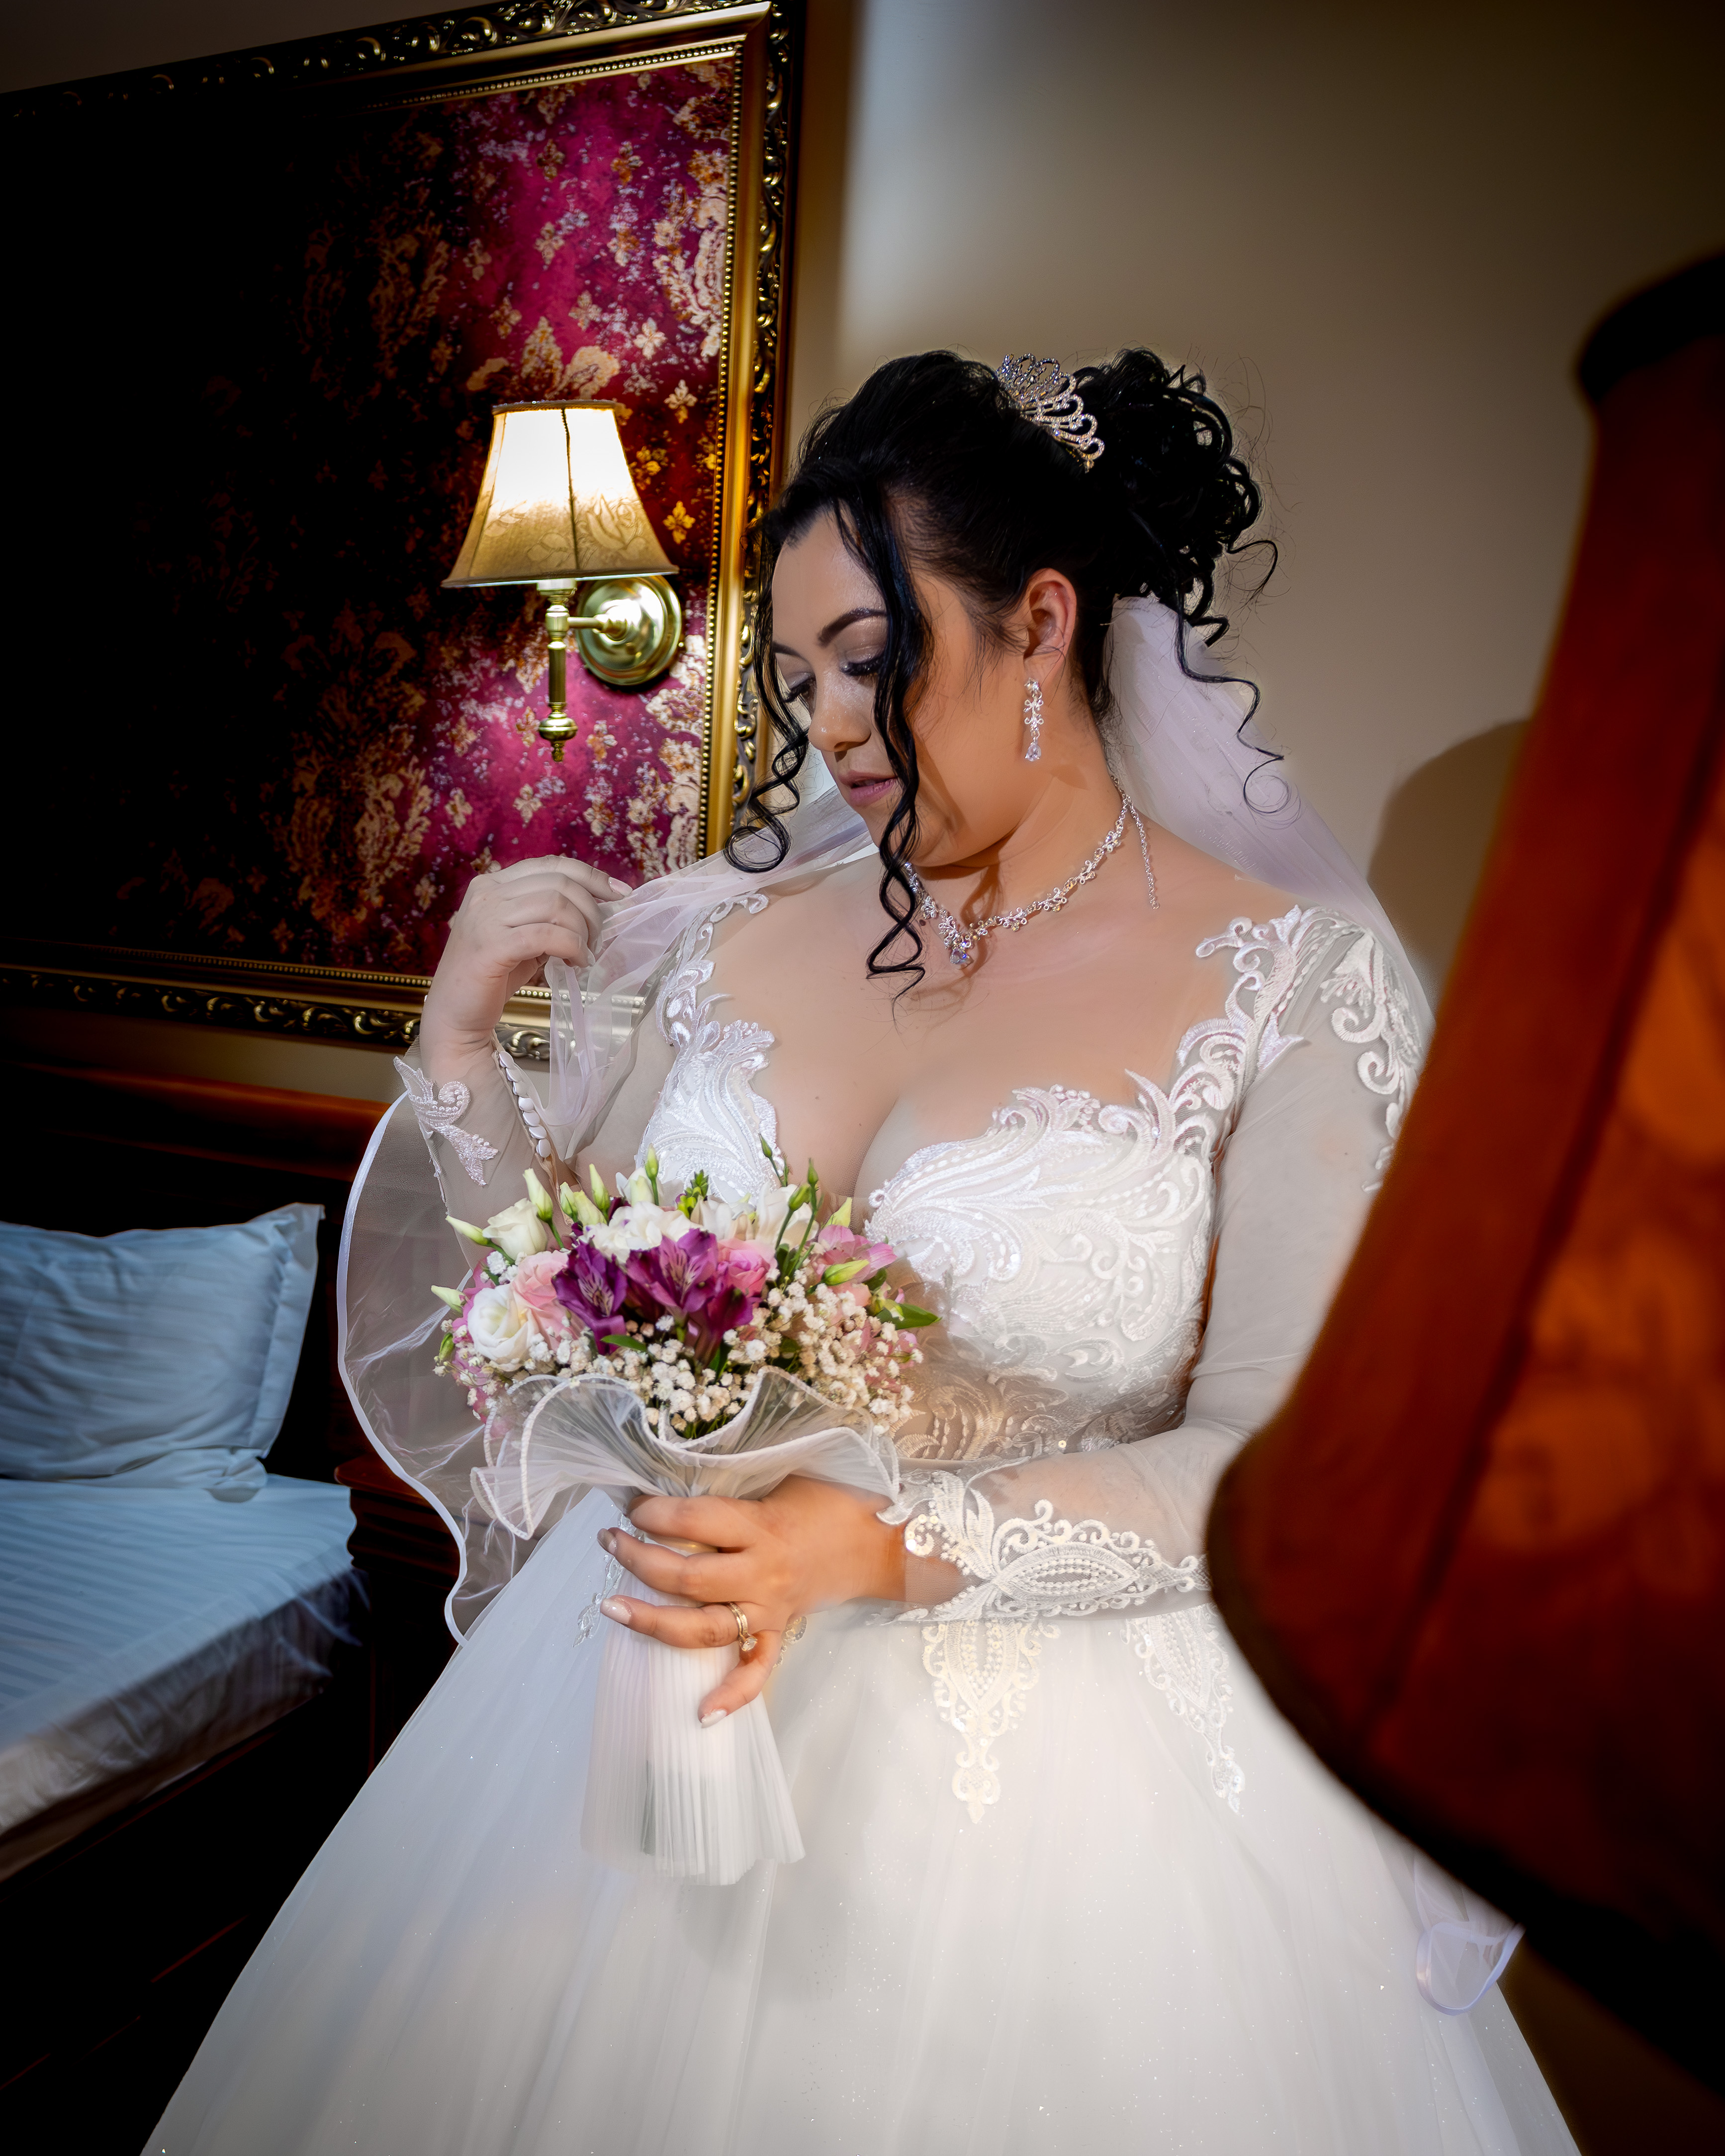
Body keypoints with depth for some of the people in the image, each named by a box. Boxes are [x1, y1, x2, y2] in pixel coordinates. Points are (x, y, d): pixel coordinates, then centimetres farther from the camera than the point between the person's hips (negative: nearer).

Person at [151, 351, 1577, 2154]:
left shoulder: (1291, 976, -12)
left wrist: (882, 1545, -23)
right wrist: (462, 1039, -7)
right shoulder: (742, 931, -2)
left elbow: (1274, 1462, -13)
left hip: (1046, 1761, -3)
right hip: (656, 1672, 4)